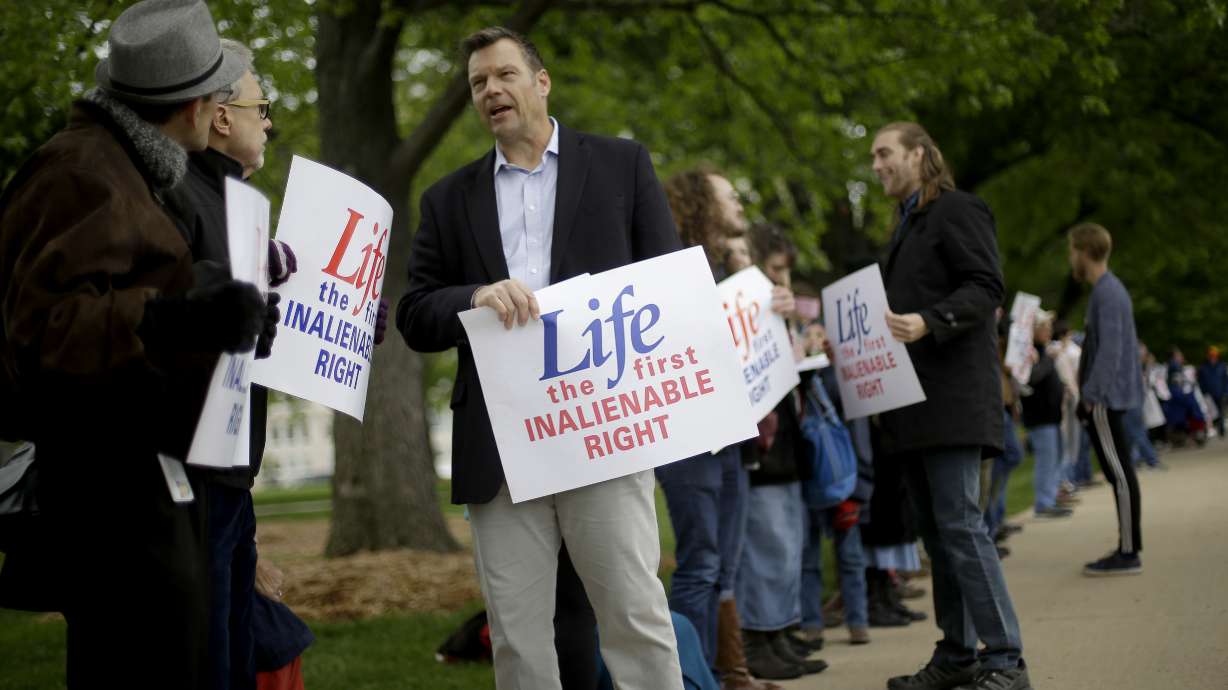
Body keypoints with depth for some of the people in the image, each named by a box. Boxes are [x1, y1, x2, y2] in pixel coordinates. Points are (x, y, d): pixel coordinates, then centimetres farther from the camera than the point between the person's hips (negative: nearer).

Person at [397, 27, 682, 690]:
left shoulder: (621, 165, 10)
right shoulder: (449, 199, 16)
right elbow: (415, 317, 10)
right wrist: (475, 297, -12)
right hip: (497, 447, 3)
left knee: (637, 617, -5)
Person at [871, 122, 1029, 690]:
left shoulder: (957, 210, -4)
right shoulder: (907, 225, 23)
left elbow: (986, 287, -14)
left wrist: (929, 323, -26)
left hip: (952, 397, -9)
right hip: (914, 403, 9)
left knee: (959, 525, -14)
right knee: (936, 530, 8)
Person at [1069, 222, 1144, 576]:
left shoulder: (1107, 293, -14)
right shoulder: (1108, 289, 18)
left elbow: (1110, 350, -20)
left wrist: (1091, 394, -19)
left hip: (1105, 399, -10)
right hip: (1106, 398, 10)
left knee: (1119, 473, -8)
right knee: (1118, 473, 11)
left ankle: (1128, 553, -7)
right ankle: (1127, 549, 14)